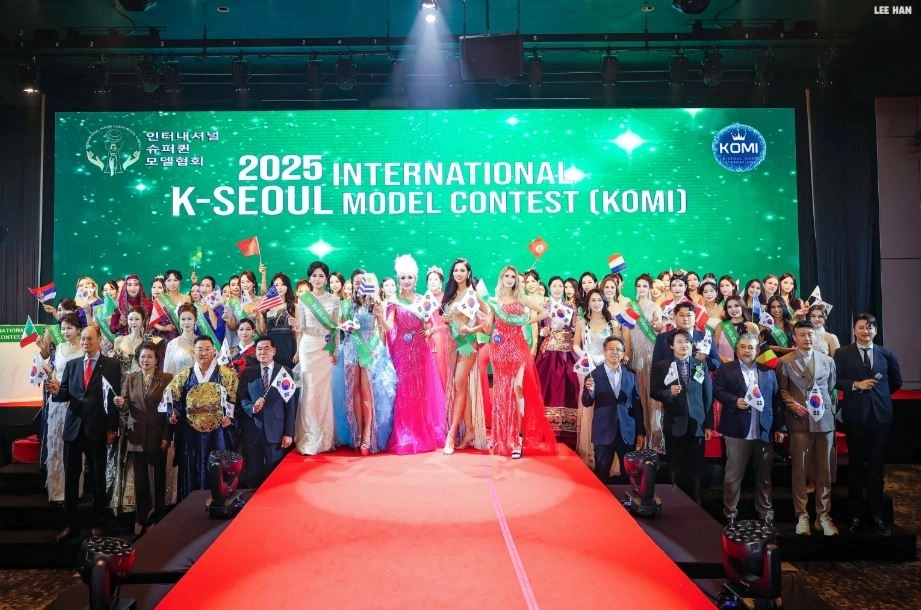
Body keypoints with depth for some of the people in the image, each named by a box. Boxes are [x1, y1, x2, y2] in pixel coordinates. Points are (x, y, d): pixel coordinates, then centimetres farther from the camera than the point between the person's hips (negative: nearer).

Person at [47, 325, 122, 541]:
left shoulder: (112, 365, -4)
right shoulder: (71, 364, 9)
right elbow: (66, 395, 8)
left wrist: (112, 429, -10)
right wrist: (58, 390, -16)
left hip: (97, 429, -4)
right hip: (73, 428, 4)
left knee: (98, 477, 8)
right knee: (70, 476, 9)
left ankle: (97, 524, 21)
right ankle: (71, 523, 23)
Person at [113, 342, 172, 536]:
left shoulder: (167, 378, -1)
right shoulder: (130, 378, 7)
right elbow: (126, 406, 5)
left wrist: (167, 436, -9)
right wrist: (121, 403, -19)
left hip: (158, 435, -2)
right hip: (137, 436, 2)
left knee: (158, 480, 4)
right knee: (140, 480, 8)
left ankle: (158, 520, 16)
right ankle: (141, 521, 19)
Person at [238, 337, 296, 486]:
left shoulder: (285, 372, 1)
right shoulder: (248, 373, 8)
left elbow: (290, 404, -1)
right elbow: (241, 399, 5)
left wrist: (289, 433, -5)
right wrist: (252, 407, -18)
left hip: (275, 430, -2)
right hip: (252, 430, 2)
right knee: (253, 474, 9)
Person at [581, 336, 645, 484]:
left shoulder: (631, 374, 5)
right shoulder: (594, 375, -3)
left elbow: (637, 404, 7)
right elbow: (586, 403, -4)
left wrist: (641, 432, 6)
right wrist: (590, 391, -26)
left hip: (628, 432, 2)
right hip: (604, 432, -2)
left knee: (629, 474, 10)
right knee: (602, 475, 8)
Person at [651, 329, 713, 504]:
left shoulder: (701, 366, 9)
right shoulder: (661, 366, 2)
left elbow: (708, 396, 7)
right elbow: (654, 392, 0)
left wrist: (709, 424, 3)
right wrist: (669, 392, -20)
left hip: (697, 424, 2)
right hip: (675, 424, -2)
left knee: (695, 471, 7)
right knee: (676, 471, 5)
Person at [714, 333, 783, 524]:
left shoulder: (768, 370, 11)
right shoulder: (726, 369, 4)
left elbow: (776, 399, 9)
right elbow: (717, 391, -3)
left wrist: (779, 427, 5)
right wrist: (735, 401, -20)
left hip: (765, 431, 3)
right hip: (738, 431, -3)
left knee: (764, 474, 12)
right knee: (733, 473, 3)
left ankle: (765, 512, 24)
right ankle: (730, 511, 13)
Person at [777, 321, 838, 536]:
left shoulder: (827, 361, 12)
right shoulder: (785, 361, 4)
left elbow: (832, 389, 14)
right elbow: (782, 390, 2)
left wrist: (829, 411, 8)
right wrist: (793, 405, -13)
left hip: (824, 421, 3)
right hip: (799, 422, -2)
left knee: (824, 471, 6)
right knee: (799, 471, 2)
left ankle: (823, 516, 17)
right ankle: (802, 516, 10)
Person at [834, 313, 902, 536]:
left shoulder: (886, 354, 6)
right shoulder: (843, 353, 0)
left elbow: (896, 381, 18)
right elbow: (834, 380, -4)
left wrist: (880, 394, 12)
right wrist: (856, 385, -15)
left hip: (880, 414, 2)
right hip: (855, 415, -1)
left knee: (876, 465, 5)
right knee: (856, 464, 8)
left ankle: (876, 514, 16)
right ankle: (856, 514, 18)